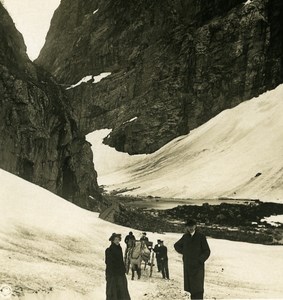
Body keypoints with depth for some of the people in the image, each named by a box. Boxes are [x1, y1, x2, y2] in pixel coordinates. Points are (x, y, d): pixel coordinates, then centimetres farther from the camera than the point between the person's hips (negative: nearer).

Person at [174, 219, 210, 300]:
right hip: (187, 265, 4)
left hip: (198, 266, -4)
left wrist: (200, 260, -9)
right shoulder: (185, 237, 10)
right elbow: (176, 245, 26)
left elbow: (207, 251, 0)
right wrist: (183, 252, 12)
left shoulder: (201, 236, -2)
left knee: (198, 288, -8)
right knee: (189, 287, 3)